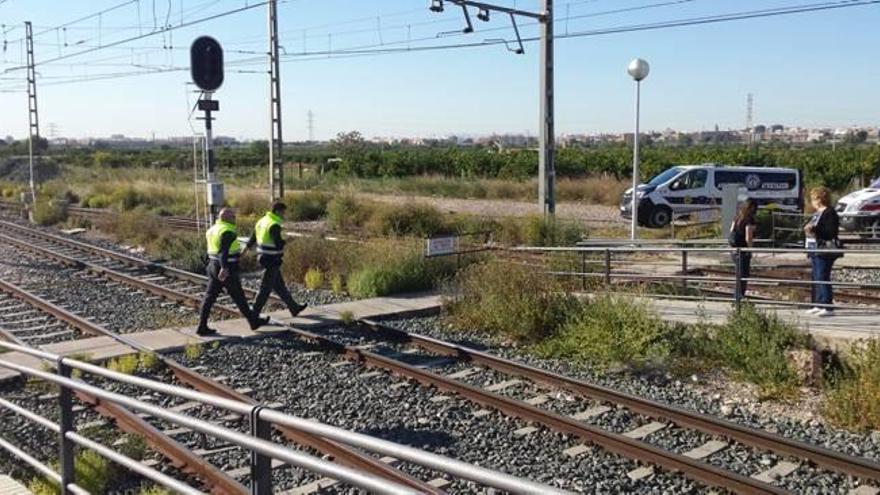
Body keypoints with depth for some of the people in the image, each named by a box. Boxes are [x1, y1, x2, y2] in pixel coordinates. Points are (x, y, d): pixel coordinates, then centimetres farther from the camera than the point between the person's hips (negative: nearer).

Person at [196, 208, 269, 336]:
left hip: (213, 266, 9)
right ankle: (254, 321, 17)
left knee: (210, 297, 6)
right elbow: (223, 250, -30)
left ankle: (202, 327, 3)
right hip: (227, 270, -8)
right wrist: (224, 268, -41)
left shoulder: (213, 229, 12)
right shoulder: (227, 231, -17)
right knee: (238, 297, 3)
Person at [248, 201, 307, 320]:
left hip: (264, 258, 10)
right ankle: (254, 315, 4)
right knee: (266, 289, -1)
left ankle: (294, 308, 31)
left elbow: (252, 240, 13)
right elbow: (279, 244, -28)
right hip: (272, 261, -10)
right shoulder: (274, 225, -20)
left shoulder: (261, 221, 8)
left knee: (280, 285, 18)